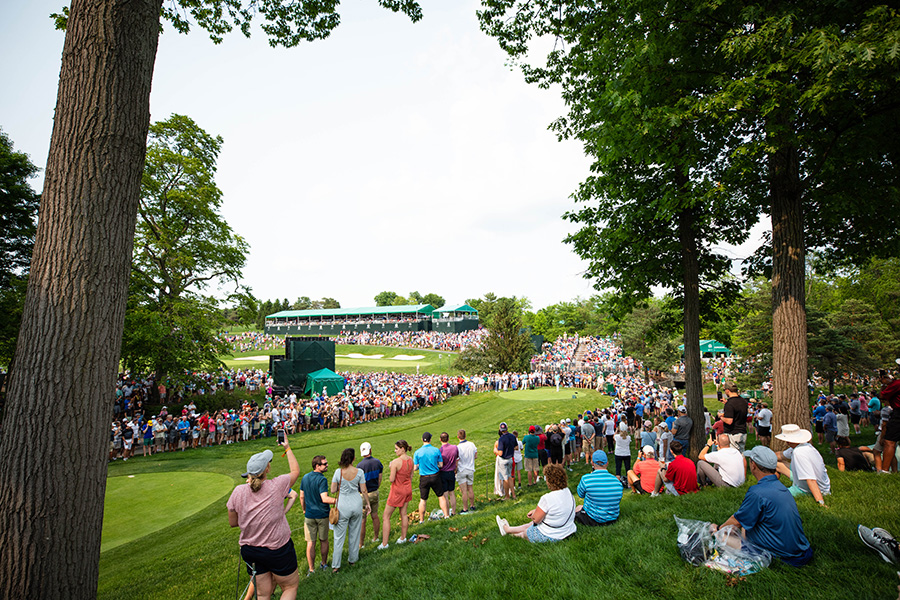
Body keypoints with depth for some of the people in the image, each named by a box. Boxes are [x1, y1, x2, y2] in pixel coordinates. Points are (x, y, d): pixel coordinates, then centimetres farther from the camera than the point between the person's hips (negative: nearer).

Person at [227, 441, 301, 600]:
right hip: (278, 550, -4)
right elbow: (295, 471, 2)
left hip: (250, 550, 4)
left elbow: (232, 522, 3)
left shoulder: (238, 491, -10)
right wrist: (288, 448, 11)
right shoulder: (276, 486, -18)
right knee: (290, 587, 15)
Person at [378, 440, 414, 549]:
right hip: (407, 488, 7)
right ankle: (403, 538, 32)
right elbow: (411, 476, 8)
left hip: (397, 490, -7)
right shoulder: (410, 460, -3)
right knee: (403, 514, 21)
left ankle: (384, 544, 8)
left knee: (386, 517, 6)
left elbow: (392, 479, -23)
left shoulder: (396, 462, -26)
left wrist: (390, 468, -8)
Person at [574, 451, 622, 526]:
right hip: (613, 519, 5)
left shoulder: (586, 479, -23)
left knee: (577, 508, 26)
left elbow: (580, 495, -2)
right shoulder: (617, 480, -12)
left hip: (593, 519, -4)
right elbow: (618, 500, 4)